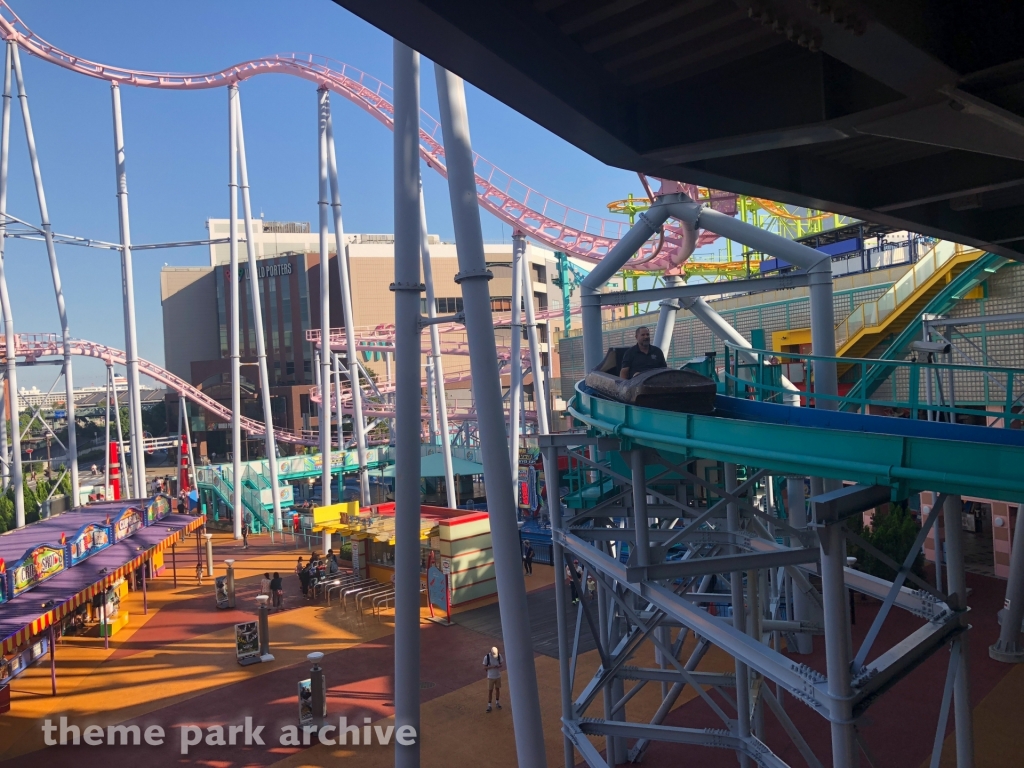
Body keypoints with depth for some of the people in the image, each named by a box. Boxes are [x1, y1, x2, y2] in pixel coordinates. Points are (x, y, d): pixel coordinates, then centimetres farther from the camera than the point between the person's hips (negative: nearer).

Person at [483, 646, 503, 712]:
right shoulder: (486, 657, -23)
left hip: (498, 676, 3)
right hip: (490, 677, -3)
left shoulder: (499, 655, -14)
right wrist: (492, 667, -31)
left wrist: (499, 666, -27)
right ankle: (489, 706, 21)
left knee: (497, 689, 17)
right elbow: (484, 667, -15)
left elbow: (501, 663, -2)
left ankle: (497, 703, 37)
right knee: (490, 691, 7)